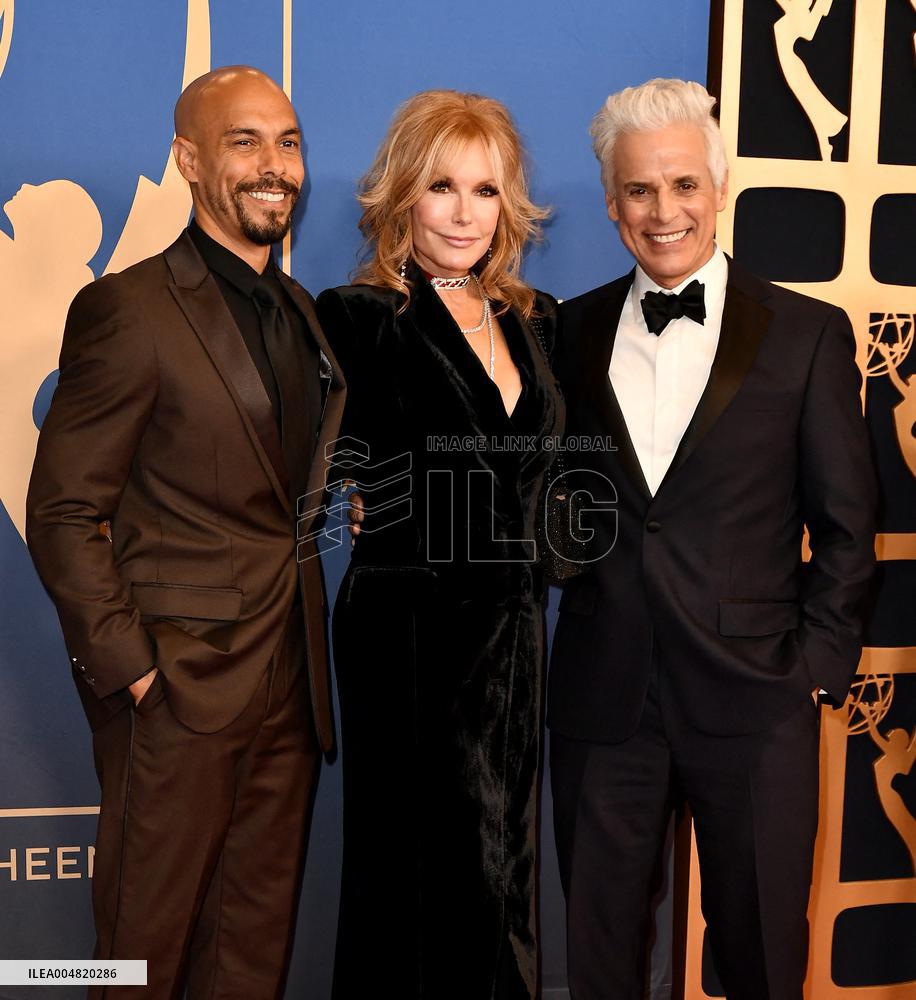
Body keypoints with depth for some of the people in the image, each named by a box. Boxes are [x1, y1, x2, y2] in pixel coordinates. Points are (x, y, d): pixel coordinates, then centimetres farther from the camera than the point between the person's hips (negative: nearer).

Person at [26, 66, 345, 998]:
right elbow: (61, 514, -11)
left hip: (288, 680, 6)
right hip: (179, 687, -6)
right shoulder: (128, 309, -10)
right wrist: (129, 668, -14)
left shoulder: (297, 310, 12)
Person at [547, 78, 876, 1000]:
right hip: (601, 698, 2)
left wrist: (819, 669, -4)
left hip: (752, 702, -2)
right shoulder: (575, 330, 7)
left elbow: (845, 526, 0)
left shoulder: (808, 333, -1)